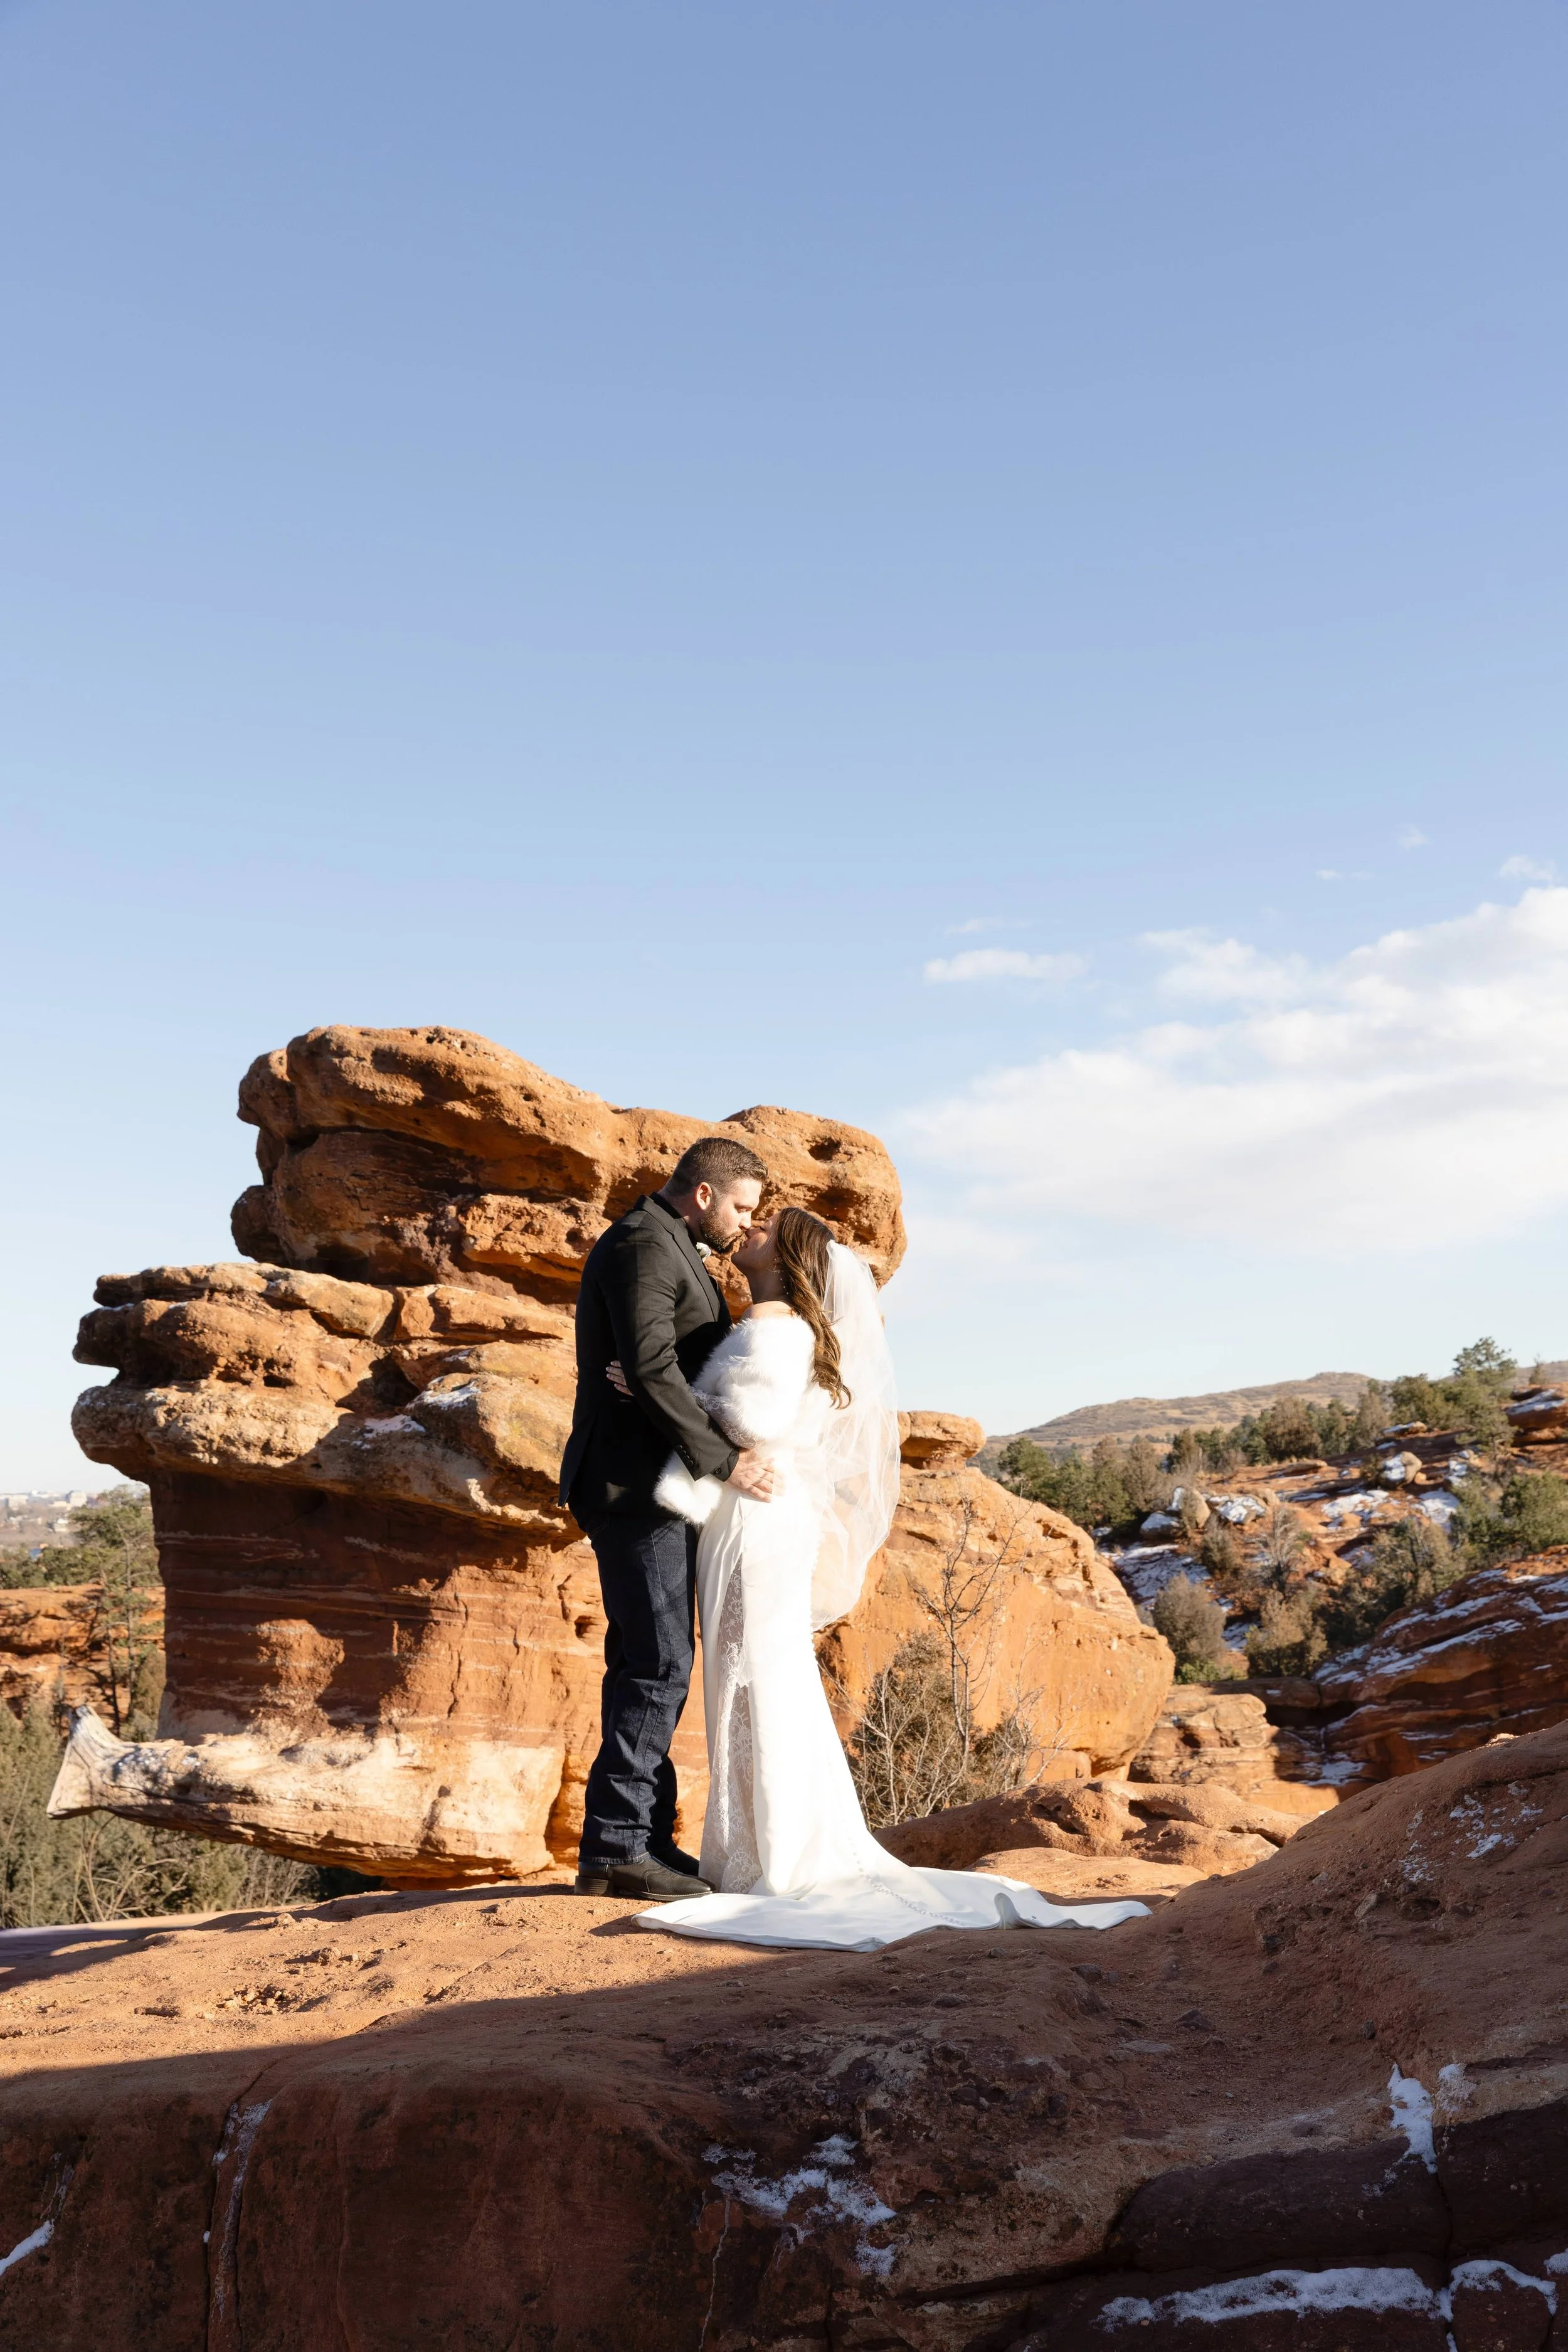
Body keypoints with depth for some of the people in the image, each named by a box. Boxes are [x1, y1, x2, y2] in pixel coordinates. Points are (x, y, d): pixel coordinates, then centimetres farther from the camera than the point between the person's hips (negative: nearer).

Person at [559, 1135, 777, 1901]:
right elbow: (650, 1368, -23)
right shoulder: (642, 1246, -12)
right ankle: (614, 1845, -9)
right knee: (659, 1664, -12)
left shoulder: (671, 1251, 21)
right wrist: (722, 1458, -22)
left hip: (654, 1487, 11)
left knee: (650, 1664, 10)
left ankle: (645, 1841, 15)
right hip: (633, 1484, -11)